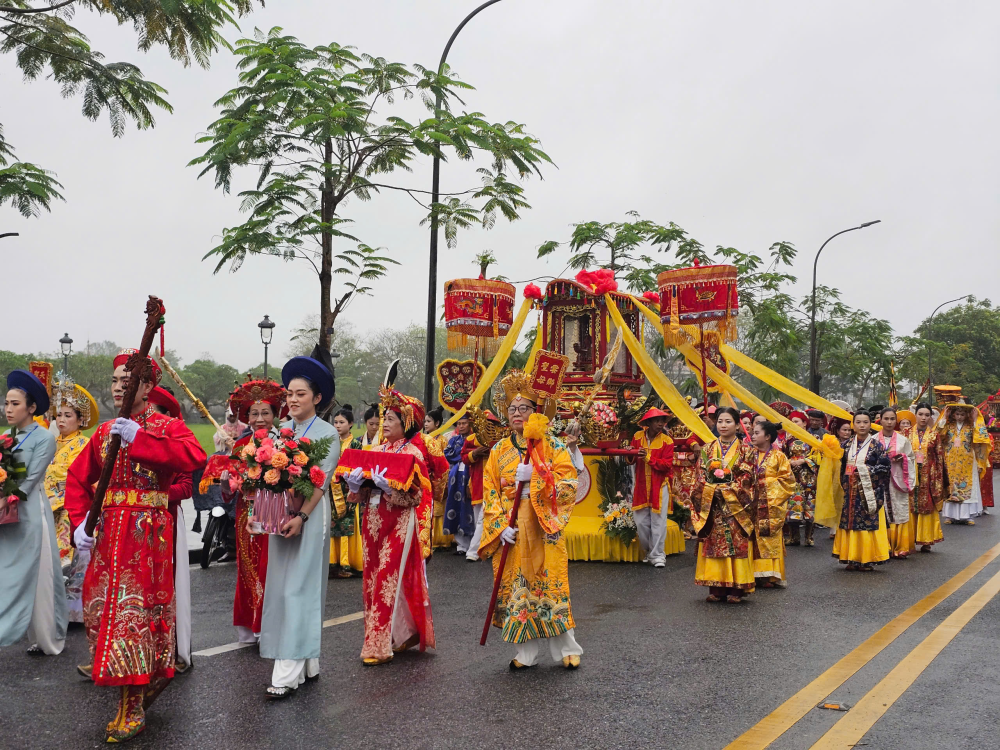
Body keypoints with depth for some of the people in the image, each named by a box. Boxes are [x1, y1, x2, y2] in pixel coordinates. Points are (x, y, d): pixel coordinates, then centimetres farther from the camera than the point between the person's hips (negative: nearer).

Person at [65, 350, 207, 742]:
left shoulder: (166, 425, -3)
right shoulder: (106, 430, 15)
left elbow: (195, 458, -24)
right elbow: (78, 477, 16)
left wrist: (139, 439, -26)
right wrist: (79, 521, 1)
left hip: (148, 530, -7)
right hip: (108, 529, 7)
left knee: (134, 607, -9)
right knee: (99, 604, 9)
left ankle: (133, 708, -1)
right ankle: (153, 673, 29)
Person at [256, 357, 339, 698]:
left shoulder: (327, 434, -4)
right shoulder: (280, 431, 10)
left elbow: (321, 481, -12)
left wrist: (301, 516, -23)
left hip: (309, 515, -6)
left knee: (298, 589, -8)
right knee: (280, 587, 8)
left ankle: (288, 674, -7)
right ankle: (308, 663, 18)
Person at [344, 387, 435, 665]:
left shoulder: (412, 453, -6)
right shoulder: (376, 450, 13)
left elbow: (414, 495, -12)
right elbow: (362, 492, 14)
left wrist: (388, 486, -24)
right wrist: (356, 483, -8)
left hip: (399, 524, -7)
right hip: (373, 521, 7)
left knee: (389, 580, -7)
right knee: (372, 579, 8)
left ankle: (381, 645, 0)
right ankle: (400, 635, 20)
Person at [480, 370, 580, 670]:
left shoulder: (551, 445, 1)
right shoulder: (499, 450, 9)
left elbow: (569, 483, -9)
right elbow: (490, 491, 4)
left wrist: (534, 476, -20)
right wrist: (500, 525, -8)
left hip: (544, 525, -3)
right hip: (510, 528, 3)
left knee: (551, 582, -3)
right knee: (516, 586, 4)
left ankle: (568, 649, 11)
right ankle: (525, 653, 15)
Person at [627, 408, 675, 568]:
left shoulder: (666, 440, -5)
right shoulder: (638, 436, 3)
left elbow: (667, 465, -11)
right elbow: (631, 460, 6)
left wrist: (648, 458, -20)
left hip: (659, 486, -3)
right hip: (641, 485, 3)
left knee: (658, 521, -1)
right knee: (641, 522, 6)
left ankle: (658, 555, 8)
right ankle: (649, 551, 25)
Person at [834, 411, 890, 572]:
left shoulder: (876, 444, -1)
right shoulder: (848, 445, 10)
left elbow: (884, 465, -7)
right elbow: (842, 466, 15)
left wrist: (865, 469, -11)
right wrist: (844, 484, 2)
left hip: (869, 491, -4)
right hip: (851, 491, 4)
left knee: (869, 523, -5)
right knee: (850, 522, 3)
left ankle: (867, 559, 3)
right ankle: (853, 559, 10)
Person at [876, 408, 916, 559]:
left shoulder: (903, 440, 9)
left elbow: (911, 460, 12)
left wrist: (902, 458, -7)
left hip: (898, 482, 1)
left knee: (899, 512, -3)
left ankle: (900, 548, 4)